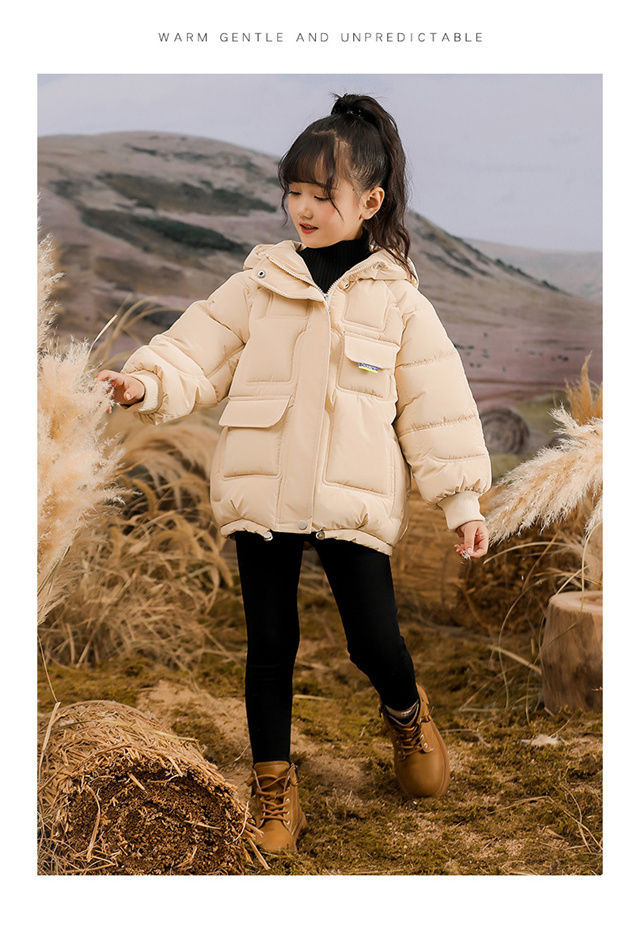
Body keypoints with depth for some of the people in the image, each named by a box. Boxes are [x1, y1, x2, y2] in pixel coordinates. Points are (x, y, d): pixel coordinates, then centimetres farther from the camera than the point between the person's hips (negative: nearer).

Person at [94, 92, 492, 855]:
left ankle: (405, 713, 33)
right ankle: (273, 786, 24)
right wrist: (149, 382, -18)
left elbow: (435, 403, 4)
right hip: (261, 495, 2)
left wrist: (461, 499, 2)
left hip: (354, 500, -1)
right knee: (270, 644, 7)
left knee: (374, 641, -3)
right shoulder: (258, 285, 6)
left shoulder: (397, 299, 3)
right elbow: (198, 352, 3)